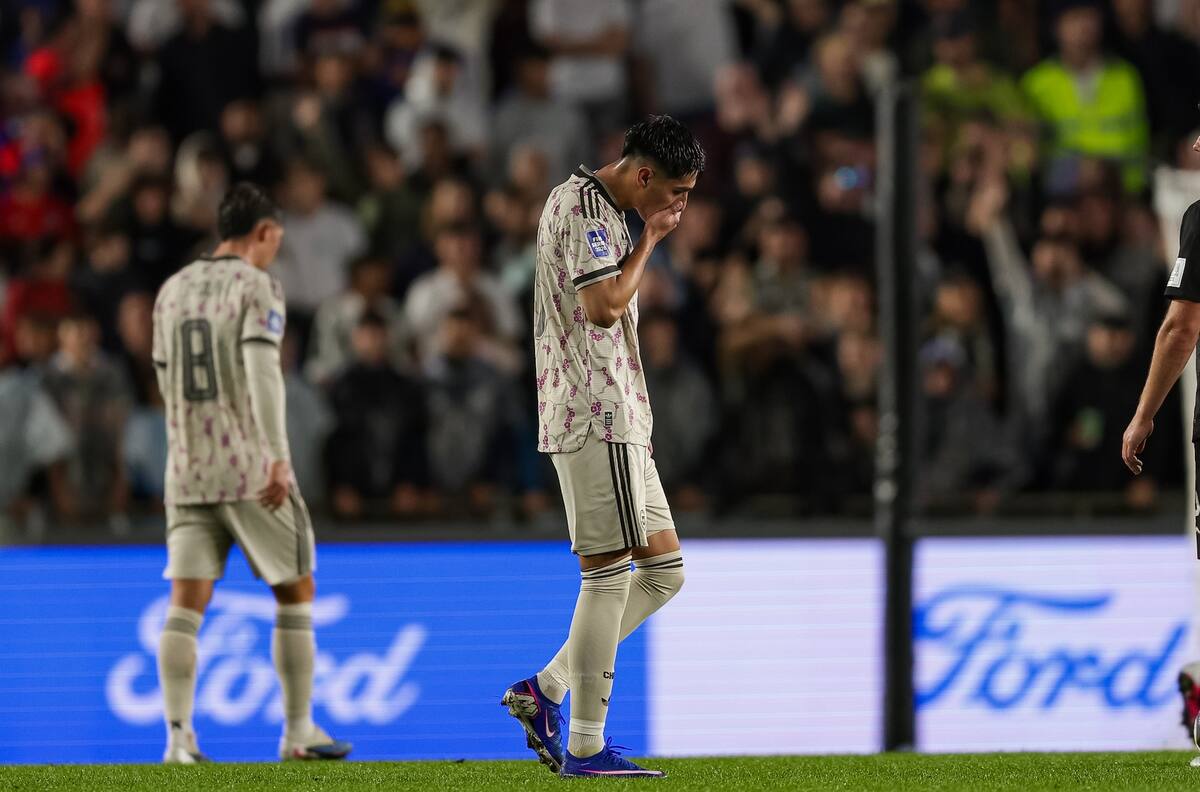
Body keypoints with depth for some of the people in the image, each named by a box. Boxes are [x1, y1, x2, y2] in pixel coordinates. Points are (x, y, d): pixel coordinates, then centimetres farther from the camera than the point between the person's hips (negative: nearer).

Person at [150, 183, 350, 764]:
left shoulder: (172, 291, 14)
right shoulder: (256, 286, -5)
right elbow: (263, 372, -18)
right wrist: (279, 458, -23)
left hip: (187, 469, 5)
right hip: (249, 466, -5)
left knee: (185, 603, 0)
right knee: (295, 592, 7)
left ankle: (178, 735, -10)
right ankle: (298, 731, 9)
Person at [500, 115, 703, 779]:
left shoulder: (597, 206, 21)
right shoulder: (585, 205, -11)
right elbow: (604, 305, -21)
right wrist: (650, 239, -9)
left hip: (616, 420, 10)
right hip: (597, 416, -10)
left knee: (664, 569, 9)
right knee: (609, 573, -9)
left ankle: (544, 689, 9)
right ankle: (585, 745, -7)